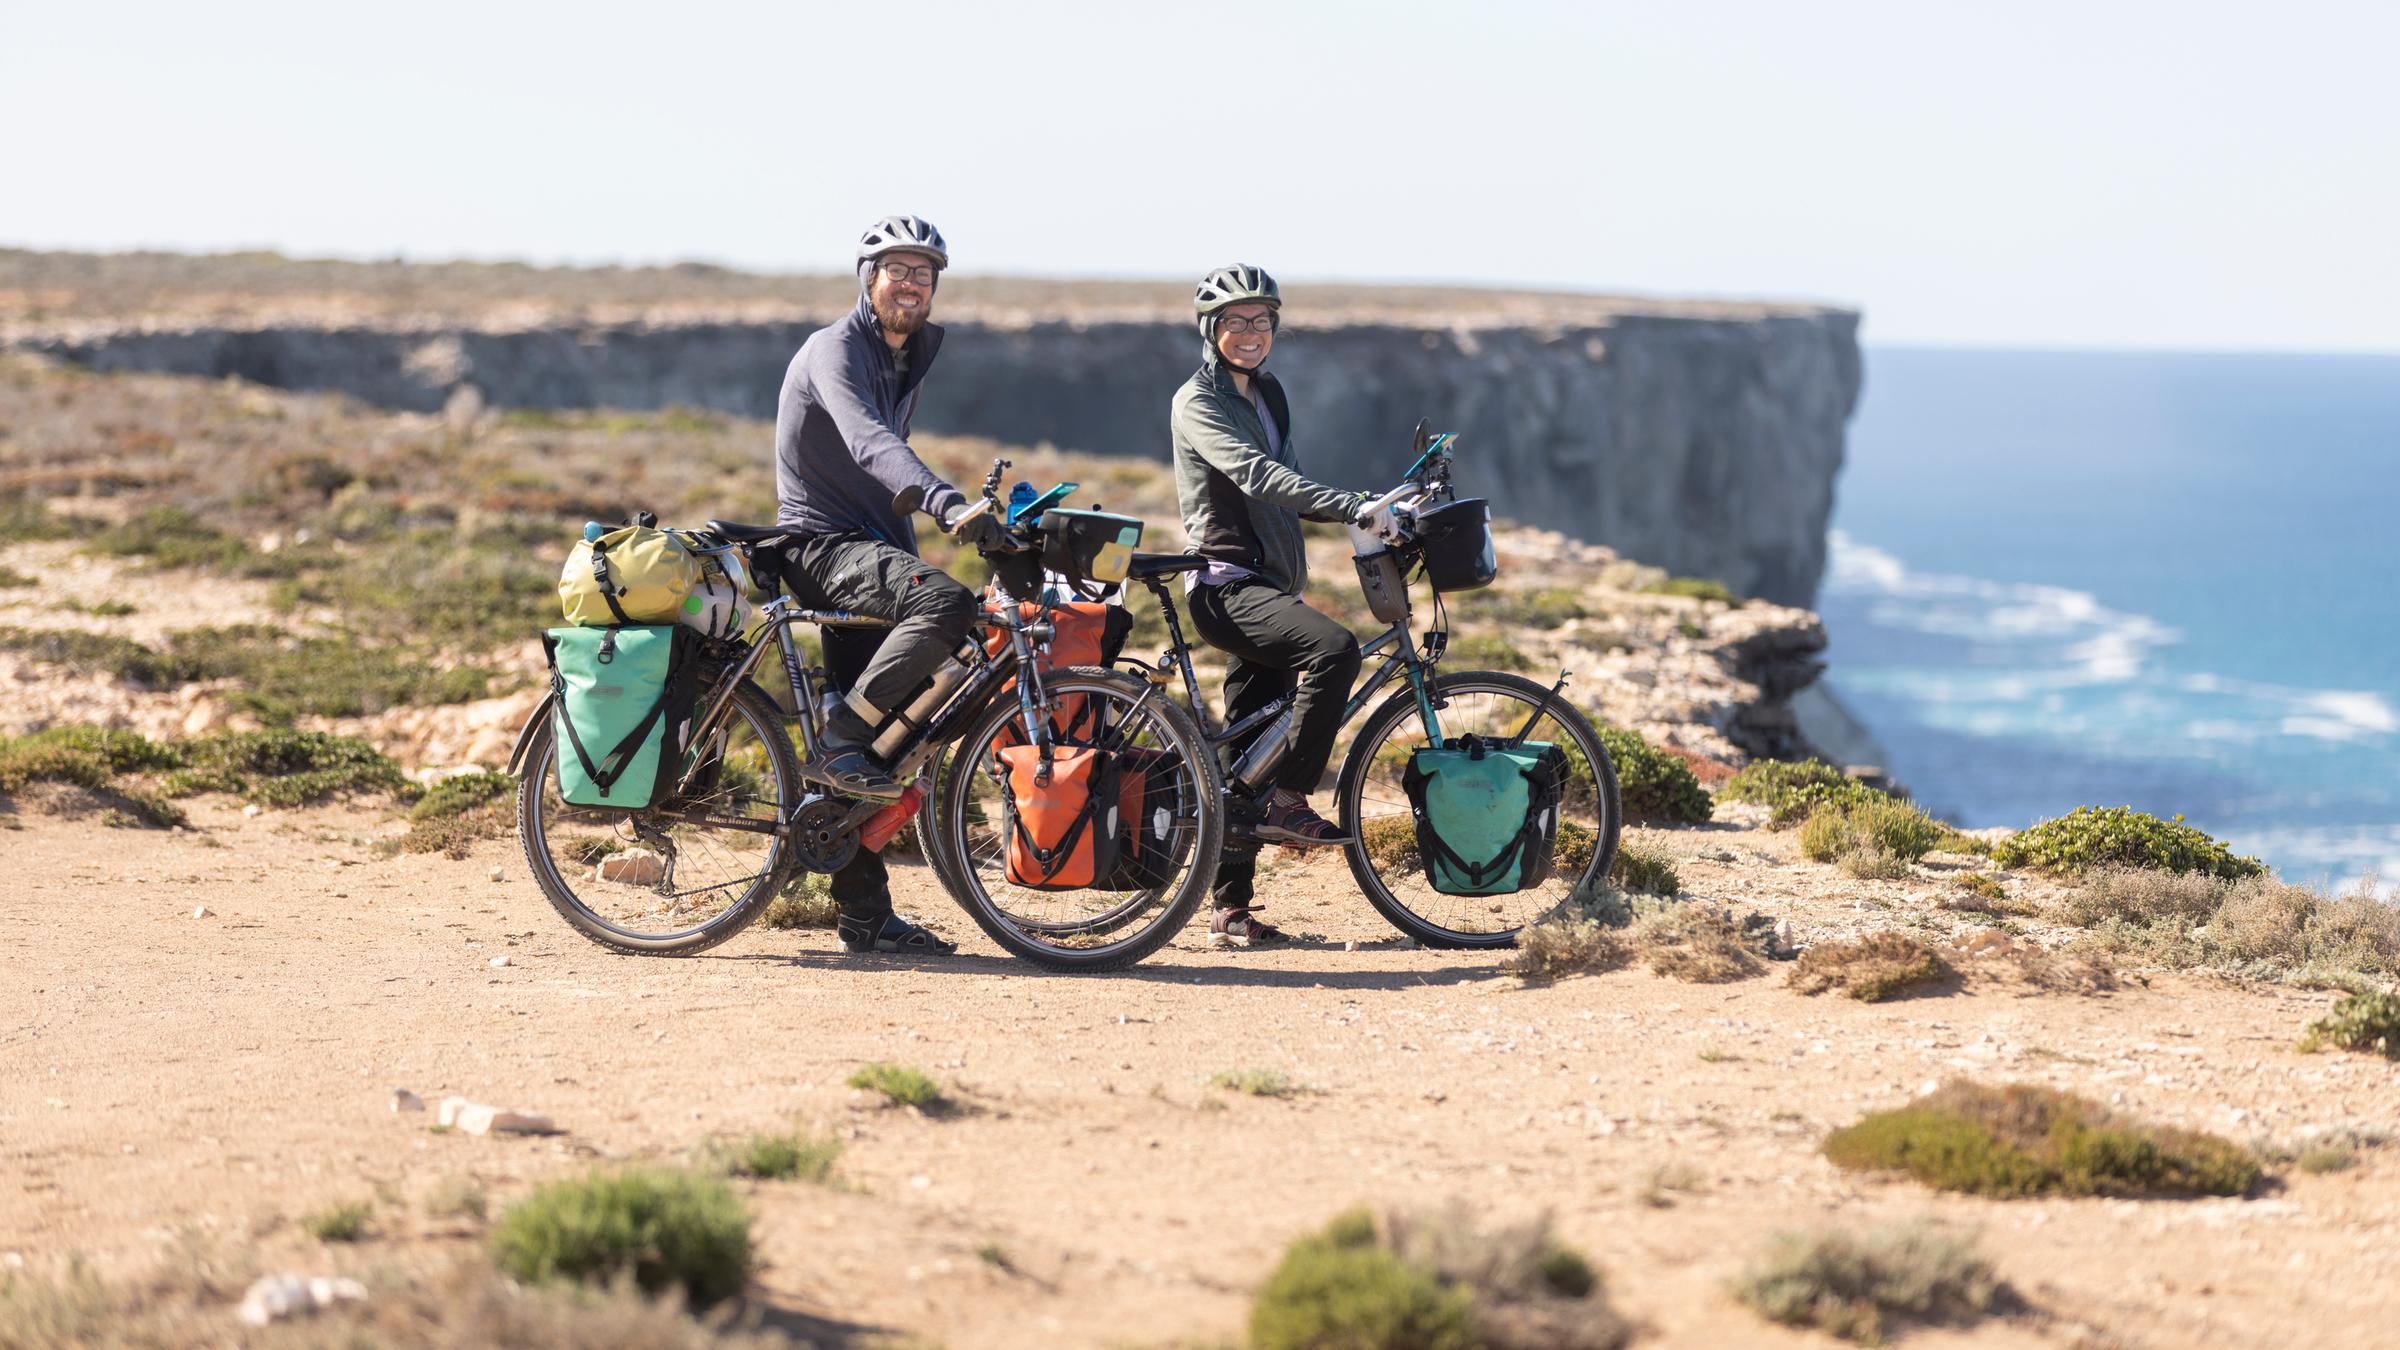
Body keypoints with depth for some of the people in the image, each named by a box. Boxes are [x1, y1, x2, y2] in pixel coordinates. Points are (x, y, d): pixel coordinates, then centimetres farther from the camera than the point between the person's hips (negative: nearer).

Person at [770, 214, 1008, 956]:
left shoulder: (907, 359, 17)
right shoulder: (835, 351, -12)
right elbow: (869, 442, -31)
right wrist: (950, 505, -45)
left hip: (870, 550, 9)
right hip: (821, 545, -9)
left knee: (869, 746, 6)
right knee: (946, 601, -34)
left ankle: (866, 916, 9)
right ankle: (836, 741, -23)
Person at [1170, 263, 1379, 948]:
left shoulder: (1269, 395, 17)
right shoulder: (1198, 402, -9)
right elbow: (1255, 475, -25)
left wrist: (1364, 513, 11)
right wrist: (1350, 505, -35)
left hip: (1268, 586, 8)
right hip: (1227, 586, -8)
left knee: (1247, 754, 8)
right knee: (1335, 648, -31)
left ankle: (1232, 909, 11)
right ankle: (1288, 802, -22)